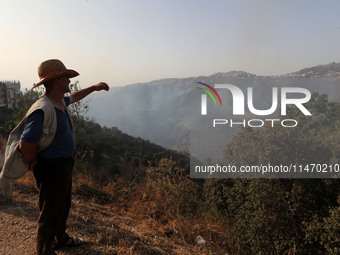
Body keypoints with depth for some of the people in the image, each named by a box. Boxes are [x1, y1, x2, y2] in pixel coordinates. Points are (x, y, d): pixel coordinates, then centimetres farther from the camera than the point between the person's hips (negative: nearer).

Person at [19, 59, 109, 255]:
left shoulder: (60, 102, 2)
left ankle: (61, 238, 49)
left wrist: (94, 88, 32)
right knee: (51, 212, 7)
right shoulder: (42, 110, -29)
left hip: (65, 165, 10)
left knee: (63, 205, 27)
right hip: (52, 169, -10)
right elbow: (26, 145, -30)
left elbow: (74, 97, 27)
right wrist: (37, 165, -14)